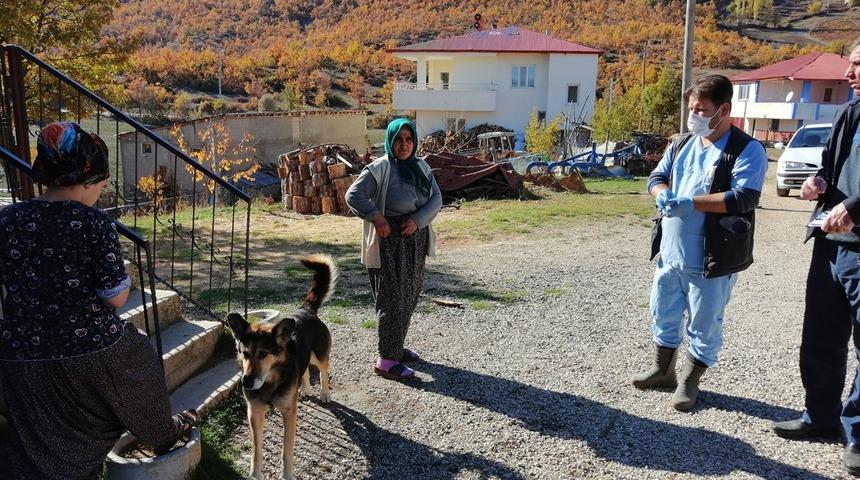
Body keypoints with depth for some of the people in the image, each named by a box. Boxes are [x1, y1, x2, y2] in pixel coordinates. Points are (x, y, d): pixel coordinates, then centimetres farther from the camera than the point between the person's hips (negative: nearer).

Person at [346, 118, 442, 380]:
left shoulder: (421, 166, 7)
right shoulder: (380, 168, -13)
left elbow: (436, 198, 1)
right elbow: (353, 195, -18)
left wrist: (417, 220, -15)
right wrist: (376, 217, -28)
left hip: (416, 240, 7)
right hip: (390, 242, -7)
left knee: (409, 298, 16)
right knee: (392, 300, -3)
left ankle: (396, 347, 33)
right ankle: (386, 360, 6)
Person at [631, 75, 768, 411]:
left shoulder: (747, 151, -9)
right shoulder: (680, 144, 11)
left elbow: (743, 197, -20)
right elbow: (657, 177, 11)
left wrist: (689, 203, -25)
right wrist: (664, 195, -14)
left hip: (711, 258, -6)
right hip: (670, 252, 7)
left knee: (704, 326, 6)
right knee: (663, 315, 18)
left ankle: (689, 381, 22)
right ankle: (662, 369, 36)